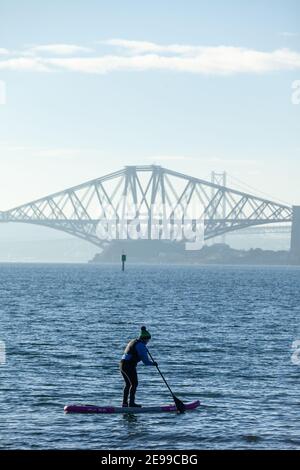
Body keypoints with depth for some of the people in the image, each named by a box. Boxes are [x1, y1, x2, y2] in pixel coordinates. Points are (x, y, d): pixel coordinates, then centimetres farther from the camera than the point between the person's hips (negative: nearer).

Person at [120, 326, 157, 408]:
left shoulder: (133, 341, 18)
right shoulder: (141, 345, -10)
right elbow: (146, 361, -12)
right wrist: (153, 363, 4)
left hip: (122, 364, 10)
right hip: (129, 366, -10)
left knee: (128, 384, 17)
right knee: (134, 383, -4)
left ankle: (124, 403, 18)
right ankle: (131, 403, -8)